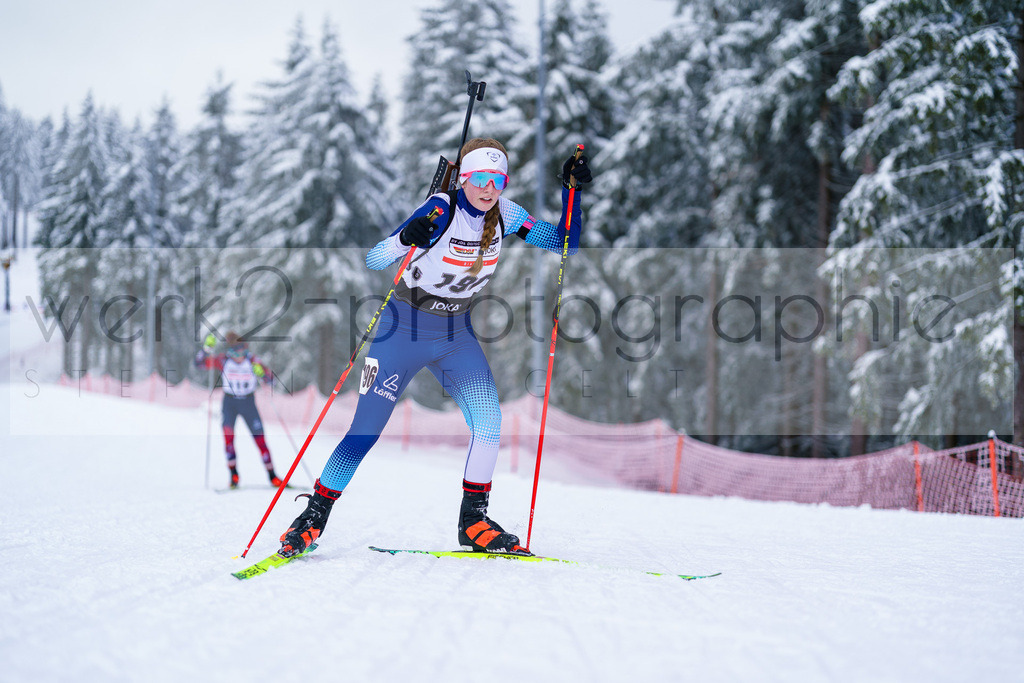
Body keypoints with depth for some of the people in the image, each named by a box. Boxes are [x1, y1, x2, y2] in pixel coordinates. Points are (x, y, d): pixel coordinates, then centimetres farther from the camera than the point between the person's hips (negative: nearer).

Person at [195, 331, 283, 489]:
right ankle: (234, 474, -16)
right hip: (229, 403, 0)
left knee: (260, 438, -3)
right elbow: (199, 362, -16)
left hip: (249, 403, 0)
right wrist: (206, 348, -33)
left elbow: (270, 378, -12)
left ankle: (272, 476, 7)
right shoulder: (224, 360, -11)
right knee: (228, 434, -20)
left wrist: (262, 373, -33)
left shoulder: (252, 361, -11)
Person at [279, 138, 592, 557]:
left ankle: (473, 522, 1)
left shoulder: (504, 214, -5)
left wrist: (571, 189, -13)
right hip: (405, 328, -4)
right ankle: (314, 515, 10)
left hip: (456, 334, 4)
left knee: (489, 420, -13)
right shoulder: (441, 210, -21)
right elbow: (373, 261, -25)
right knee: (365, 431, -6)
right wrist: (406, 238, -46)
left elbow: (564, 243, 0)